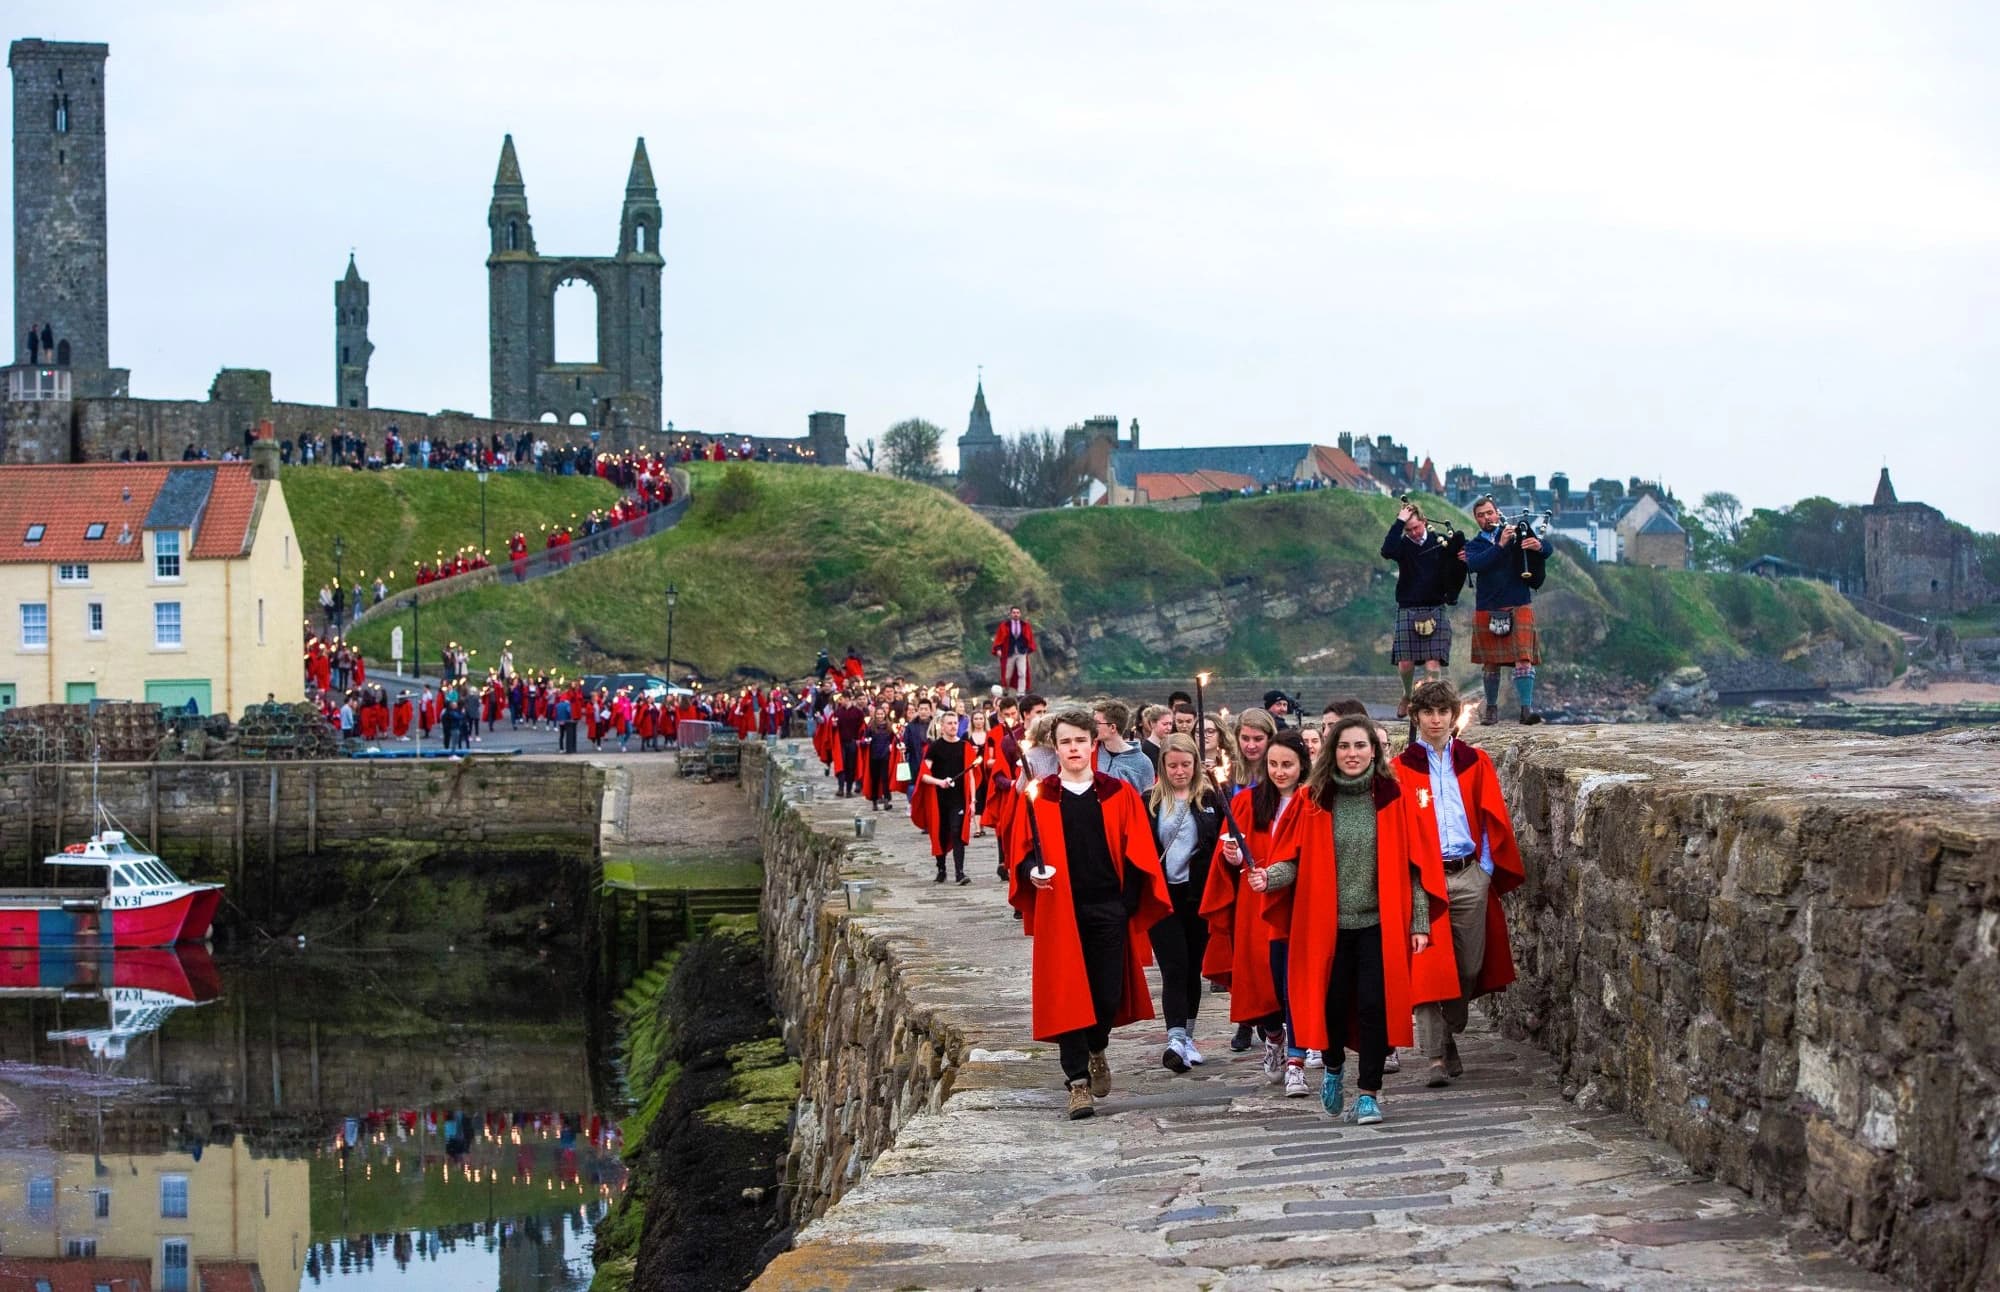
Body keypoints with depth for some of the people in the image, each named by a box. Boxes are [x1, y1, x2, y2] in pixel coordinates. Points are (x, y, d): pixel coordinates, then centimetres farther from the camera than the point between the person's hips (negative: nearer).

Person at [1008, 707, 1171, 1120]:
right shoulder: (1038, 797, 3)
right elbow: (1024, 852, 6)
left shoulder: (1119, 794, 4)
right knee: (1068, 996, -3)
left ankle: (1096, 1050, 34)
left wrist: (1127, 904, -5)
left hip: (1108, 911, 1)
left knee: (1108, 994, 3)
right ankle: (1078, 1081, 3)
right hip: (1059, 911, -1)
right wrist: (1032, 871, -16)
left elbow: (1137, 855, 4)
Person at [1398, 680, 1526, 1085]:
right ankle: (1436, 1057, -9)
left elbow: (1493, 819, 10)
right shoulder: (1402, 768, 4)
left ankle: (1448, 1036, 27)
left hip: (1469, 877, 2)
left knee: (1469, 966, 6)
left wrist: (1488, 867, 3)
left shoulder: (1475, 762, 10)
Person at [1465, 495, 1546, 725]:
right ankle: (1492, 708, 22)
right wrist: (1501, 545, -23)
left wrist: (1538, 545, -24)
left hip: (1518, 605, -2)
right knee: (1490, 663, 9)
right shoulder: (1474, 545, 8)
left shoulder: (1516, 534, 7)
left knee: (1523, 659, -12)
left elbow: (1547, 548, 0)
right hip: (1487, 609, 2)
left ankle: (1527, 709, -16)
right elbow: (1474, 564, -14)